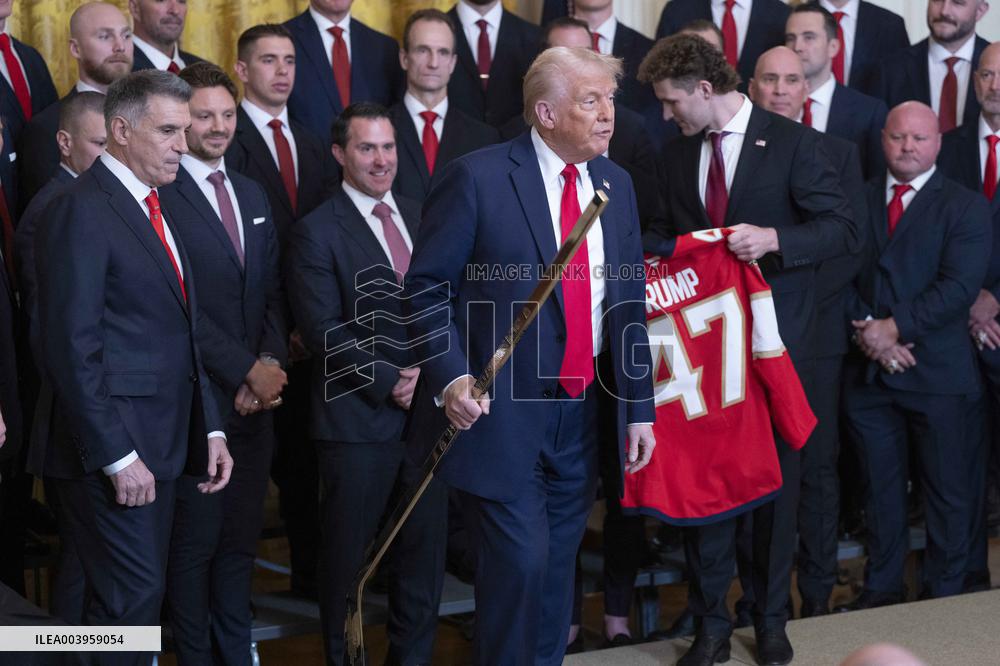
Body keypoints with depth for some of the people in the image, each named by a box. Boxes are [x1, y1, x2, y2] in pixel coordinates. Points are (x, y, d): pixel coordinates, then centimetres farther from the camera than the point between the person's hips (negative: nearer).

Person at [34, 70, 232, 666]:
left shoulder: (156, 211, 17)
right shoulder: (82, 209, -12)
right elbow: (72, 348, -18)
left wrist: (209, 428, 11)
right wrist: (117, 457, -19)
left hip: (161, 446, 9)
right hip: (112, 451, -9)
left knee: (140, 596, 12)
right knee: (132, 598, -8)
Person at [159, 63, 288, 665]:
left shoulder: (252, 195, 14)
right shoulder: (161, 197, -11)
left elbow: (272, 292, 12)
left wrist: (271, 364, -4)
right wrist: (247, 372, -15)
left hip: (256, 400, 6)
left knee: (242, 537, 14)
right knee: (197, 541, 5)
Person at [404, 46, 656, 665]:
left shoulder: (616, 184, 8)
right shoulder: (479, 178, -9)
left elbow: (630, 304, 11)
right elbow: (426, 286, -7)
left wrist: (639, 409, 8)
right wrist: (451, 376, -21)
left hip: (585, 412, 5)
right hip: (502, 413, -5)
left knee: (557, 567, 13)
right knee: (520, 561, -7)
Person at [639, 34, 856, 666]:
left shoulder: (793, 142, -9)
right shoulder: (679, 153, 8)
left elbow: (842, 228, -11)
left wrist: (774, 239, -25)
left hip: (777, 342, -4)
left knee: (776, 479, 7)